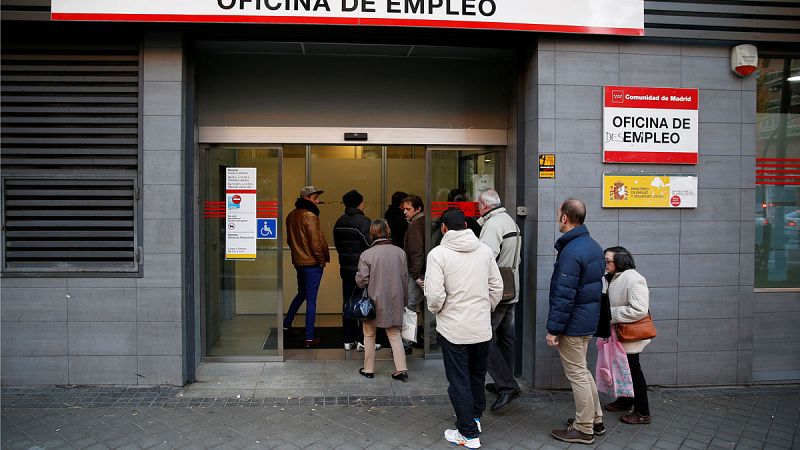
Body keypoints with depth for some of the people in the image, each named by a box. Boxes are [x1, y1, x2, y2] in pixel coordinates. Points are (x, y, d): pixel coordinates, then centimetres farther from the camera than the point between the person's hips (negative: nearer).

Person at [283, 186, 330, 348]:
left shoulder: (291, 216, 7)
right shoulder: (310, 217, -18)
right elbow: (315, 242, -18)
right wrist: (322, 260, -6)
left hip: (298, 262, 8)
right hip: (312, 263, -8)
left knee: (301, 294, 25)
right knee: (311, 300, -1)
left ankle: (286, 325, 31)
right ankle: (309, 338, 5)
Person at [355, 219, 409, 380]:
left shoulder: (367, 254, -15)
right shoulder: (400, 252, -3)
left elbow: (362, 281, -14)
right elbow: (405, 278, 4)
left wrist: (357, 277, 9)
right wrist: (402, 299, 16)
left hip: (374, 302, -3)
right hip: (395, 301, 3)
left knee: (369, 335, 14)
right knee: (394, 334, 15)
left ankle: (368, 369, 23)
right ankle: (401, 369, 9)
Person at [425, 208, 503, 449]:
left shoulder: (438, 253, -15)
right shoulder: (485, 250, -1)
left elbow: (435, 295, -20)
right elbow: (497, 287, 3)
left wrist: (435, 310, 1)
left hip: (453, 329, -5)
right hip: (482, 327, 5)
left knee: (459, 381, 9)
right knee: (477, 375, 24)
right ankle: (475, 416, 42)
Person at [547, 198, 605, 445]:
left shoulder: (571, 251, -23)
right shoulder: (593, 246, 8)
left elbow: (564, 295, -24)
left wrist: (553, 329, -18)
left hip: (573, 323, -10)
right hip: (589, 320, 10)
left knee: (577, 374, 3)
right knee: (581, 370, 22)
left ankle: (583, 429, 16)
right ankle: (595, 419, 33)